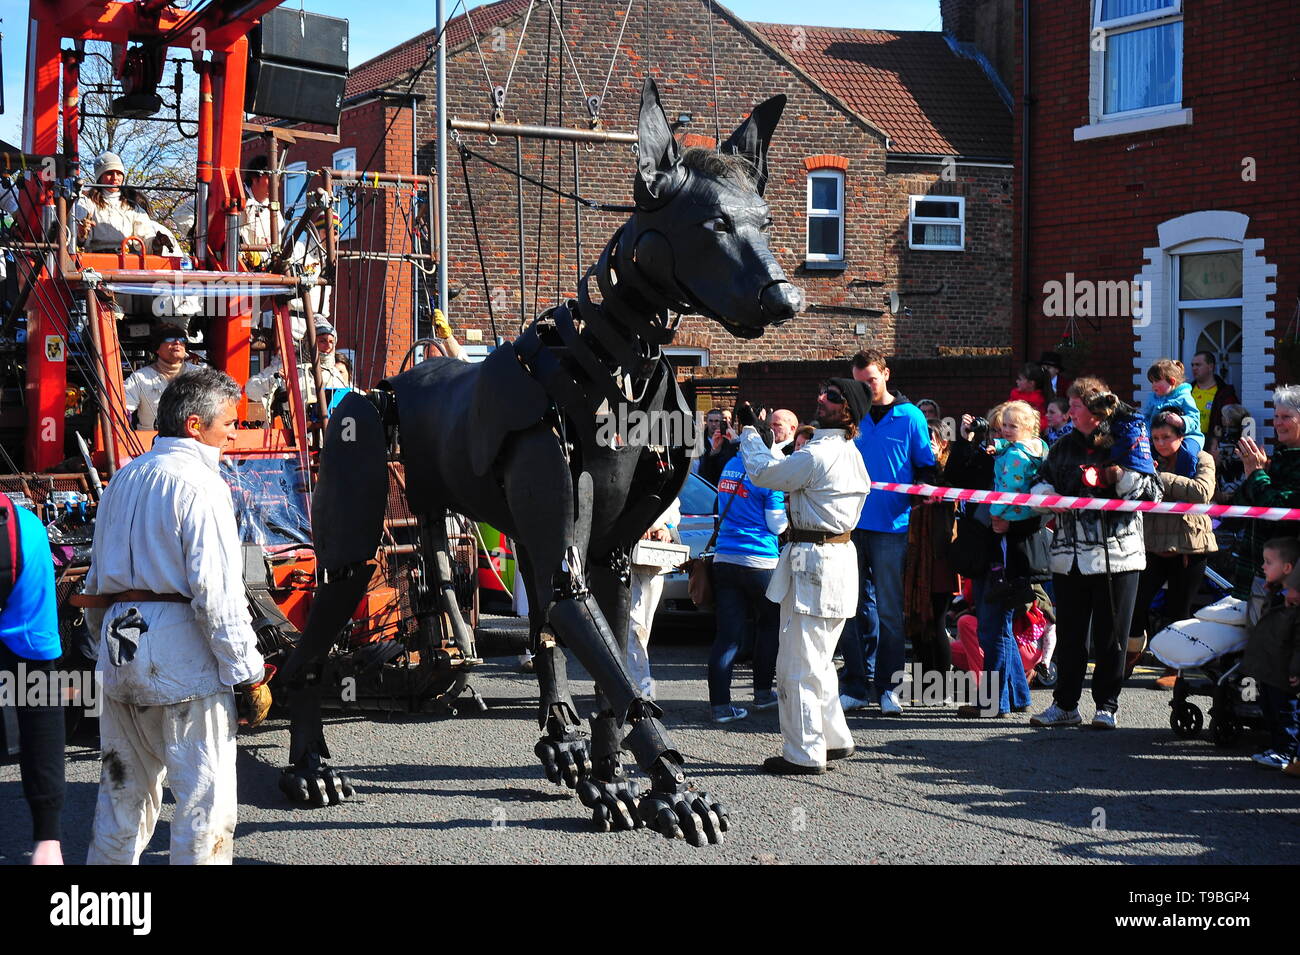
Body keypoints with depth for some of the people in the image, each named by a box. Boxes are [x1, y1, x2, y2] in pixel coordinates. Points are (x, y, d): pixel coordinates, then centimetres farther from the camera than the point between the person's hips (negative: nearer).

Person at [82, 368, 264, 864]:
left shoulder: (124, 479, 15)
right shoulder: (198, 483, -10)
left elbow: (97, 579, 19)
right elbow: (217, 588, -17)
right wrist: (245, 670, -14)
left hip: (119, 640, 8)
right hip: (180, 642, -8)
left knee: (124, 789, 17)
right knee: (205, 798, -3)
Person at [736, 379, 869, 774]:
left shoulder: (818, 455, -18)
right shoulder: (850, 454, 12)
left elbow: (762, 472, -7)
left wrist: (749, 429, 6)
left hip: (813, 561, -10)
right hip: (839, 553, 10)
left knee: (798, 664, -4)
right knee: (817, 660, 20)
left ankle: (804, 754, 0)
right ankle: (834, 740, 27)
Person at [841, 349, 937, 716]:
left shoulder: (910, 417, 3)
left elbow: (926, 468, 5)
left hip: (891, 525, -3)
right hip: (851, 524, 3)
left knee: (888, 609, 0)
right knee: (855, 608, 4)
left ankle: (889, 686, 6)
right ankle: (857, 683, 10)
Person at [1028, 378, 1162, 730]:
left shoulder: (1126, 443, 0)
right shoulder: (1064, 447, 13)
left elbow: (1153, 493, -2)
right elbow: (1042, 481, 23)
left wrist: (1123, 477, -16)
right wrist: (1046, 495, 2)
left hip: (1117, 553, -4)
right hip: (1070, 553, 4)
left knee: (1111, 635, 2)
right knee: (1068, 633, 7)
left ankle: (1107, 706, 11)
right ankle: (1065, 705, 16)